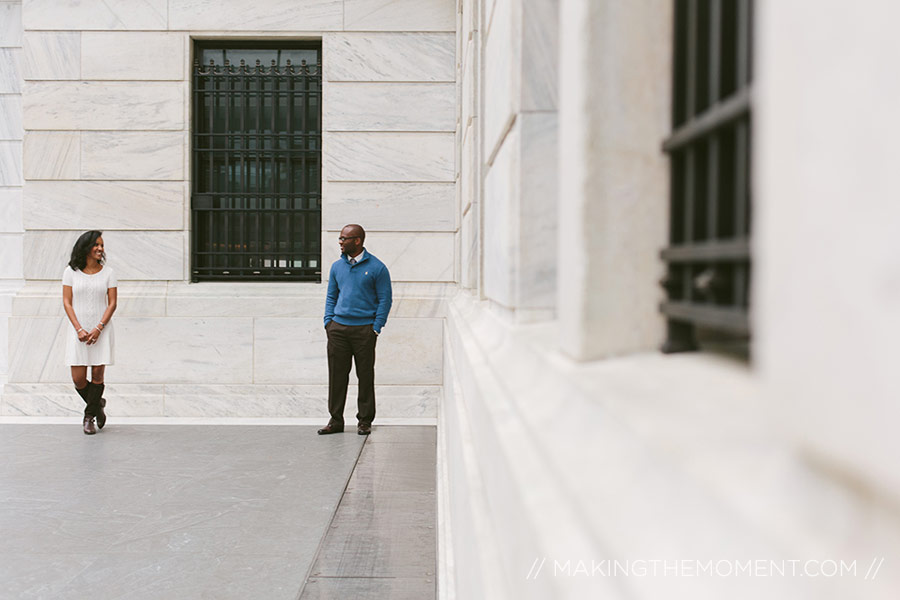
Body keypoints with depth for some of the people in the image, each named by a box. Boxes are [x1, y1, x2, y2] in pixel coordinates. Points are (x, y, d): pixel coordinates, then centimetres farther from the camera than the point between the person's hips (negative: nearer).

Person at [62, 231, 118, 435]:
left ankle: (89, 416, 14)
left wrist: (98, 329, -11)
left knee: (98, 374, -2)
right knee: (78, 379, -2)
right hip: (78, 332, 0)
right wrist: (79, 330, -10)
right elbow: (67, 303, 1)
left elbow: (112, 303, 0)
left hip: (102, 331, 0)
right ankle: (98, 405, 26)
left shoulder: (108, 272, 2)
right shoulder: (71, 272, 3)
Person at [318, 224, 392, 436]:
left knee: (365, 375, 3)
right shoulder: (337, 266, 12)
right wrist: (328, 321, 6)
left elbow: (385, 299, -1)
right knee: (337, 374, 4)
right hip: (338, 328, 4)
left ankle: (365, 421, 14)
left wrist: (376, 328, -8)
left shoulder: (376, 267, -2)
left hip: (364, 329, -4)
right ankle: (336, 420, 13)